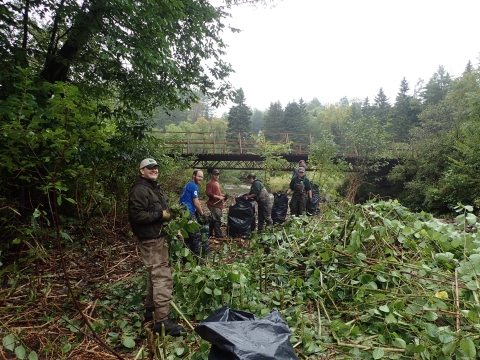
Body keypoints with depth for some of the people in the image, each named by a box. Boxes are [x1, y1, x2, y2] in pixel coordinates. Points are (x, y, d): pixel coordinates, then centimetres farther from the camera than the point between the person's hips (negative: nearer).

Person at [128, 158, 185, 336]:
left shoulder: (155, 187, 17)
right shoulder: (139, 189, -15)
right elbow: (136, 215, -25)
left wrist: (170, 213, 7)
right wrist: (161, 214, -22)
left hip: (159, 236, 11)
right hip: (150, 239, -11)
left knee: (155, 275, 20)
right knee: (162, 277, -12)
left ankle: (151, 310, 34)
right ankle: (162, 320, -7)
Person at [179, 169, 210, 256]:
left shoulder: (188, 185, 18)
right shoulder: (194, 186, -12)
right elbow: (196, 203, -12)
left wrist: (199, 211, 22)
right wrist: (202, 214, 1)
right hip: (189, 213, -10)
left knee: (188, 235, 16)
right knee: (196, 235, -3)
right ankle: (197, 256, 2)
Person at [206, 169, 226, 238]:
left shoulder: (217, 183, 21)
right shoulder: (210, 183, -10)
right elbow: (209, 193, -21)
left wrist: (223, 195, 14)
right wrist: (219, 197, -19)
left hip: (218, 204, 10)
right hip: (214, 205, -10)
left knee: (216, 219, 14)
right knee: (217, 219, -7)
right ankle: (218, 234, 0)